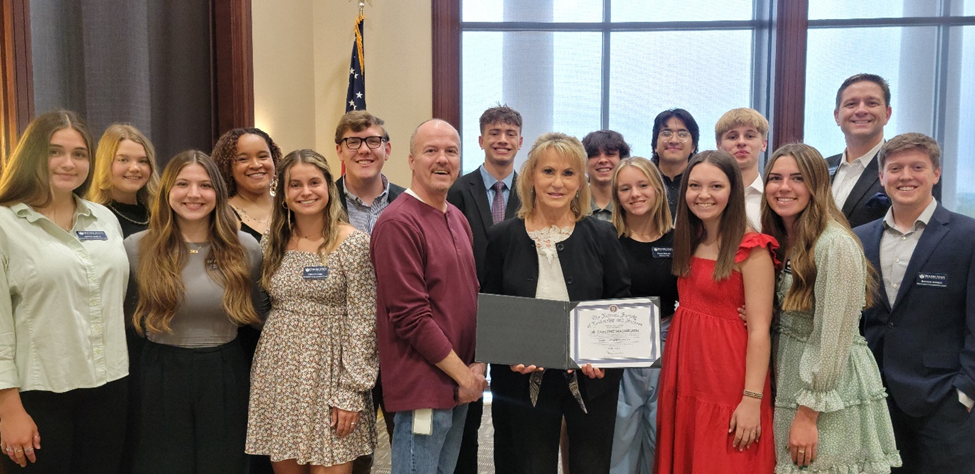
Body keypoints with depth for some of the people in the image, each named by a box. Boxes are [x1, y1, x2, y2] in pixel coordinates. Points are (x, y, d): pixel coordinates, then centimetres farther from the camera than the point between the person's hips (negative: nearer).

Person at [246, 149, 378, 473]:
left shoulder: (353, 243, -7)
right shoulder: (273, 243, 7)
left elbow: (363, 324, -10)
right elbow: (267, 311, 15)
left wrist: (351, 393, -13)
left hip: (329, 377, -4)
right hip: (278, 377, 4)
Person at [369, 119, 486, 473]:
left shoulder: (457, 219, 12)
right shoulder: (398, 223, -15)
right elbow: (410, 316, -19)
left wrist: (478, 365, 2)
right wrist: (463, 375, -13)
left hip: (461, 387, 8)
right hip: (423, 387, -8)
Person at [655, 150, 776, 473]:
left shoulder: (751, 250, -13)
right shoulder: (688, 243, 9)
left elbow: (759, 330, -15)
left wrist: (752, 399, -19)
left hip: (728, 389, -7)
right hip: (684, 378, 7)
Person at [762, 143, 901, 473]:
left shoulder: (836, 245, -17)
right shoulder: (778, 242, 7)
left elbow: (833, 339, -19)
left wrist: (807, 414, -17)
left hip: (831, 394, -7)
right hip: (788, 382, 7)